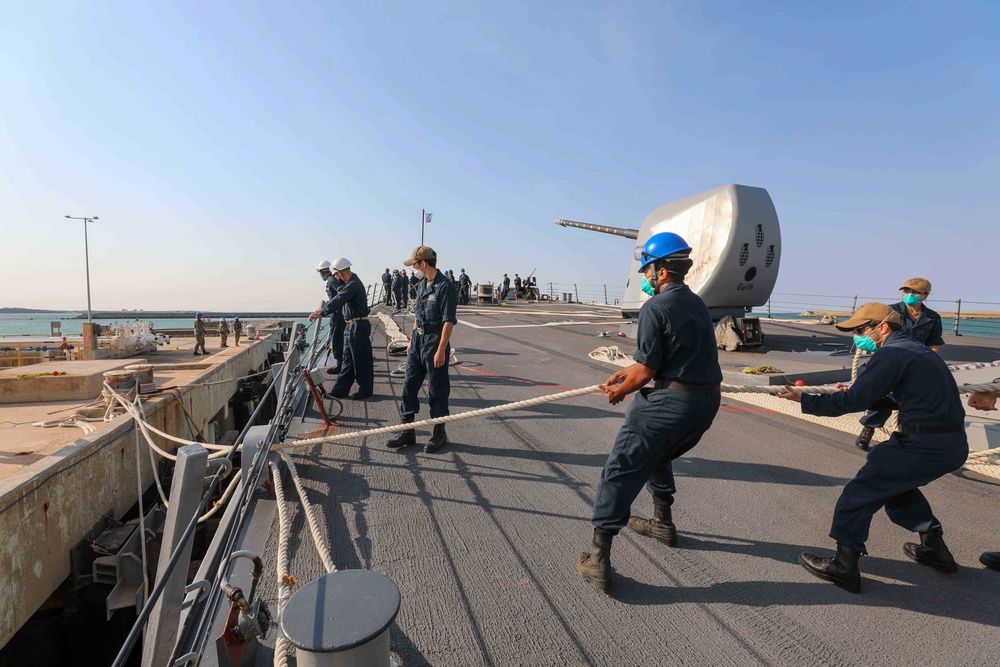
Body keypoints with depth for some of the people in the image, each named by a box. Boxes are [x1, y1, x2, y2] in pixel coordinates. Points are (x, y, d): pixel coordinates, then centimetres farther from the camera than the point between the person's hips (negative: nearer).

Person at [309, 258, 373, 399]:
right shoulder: (349, 283, 15)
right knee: (347, 360, 13)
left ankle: (365, 390, 10)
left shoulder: (353, 284, -18)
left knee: (361, 360, -1)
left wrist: (322, 313, -23)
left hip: (358, 326, -11)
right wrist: (323, 309, 16)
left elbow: (338, 301, -24)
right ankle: (340, 390, 20)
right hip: (351, 326, 11)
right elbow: (337, 298, 24)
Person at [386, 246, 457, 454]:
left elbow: (449, 321, -18)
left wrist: (441, 350, -20)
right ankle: (408, 431, 20)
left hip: (435, 341, -8)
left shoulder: (444, 286, -15)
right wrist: (412, 340, 19)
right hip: (418, 339, 8)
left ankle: (439, 433, 19)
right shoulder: (421, 285, 12)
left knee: (437, 389, 3)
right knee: (409, 384, 9)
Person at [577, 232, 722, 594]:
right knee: (657, 455, 31)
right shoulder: (697, 303, 15)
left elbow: (645, 371, -12)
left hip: (671, 401, -9)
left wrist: (620, 391, 7)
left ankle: (598, 561, 1)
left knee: (620, 470, -2)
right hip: (708, 401, 9)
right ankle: (663, 523, 45)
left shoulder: (655, 308, -13)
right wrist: (624, 374, 26)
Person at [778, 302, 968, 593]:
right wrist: (855, 392, 17)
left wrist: (806, 400, -13)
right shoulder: (919, 350, 16)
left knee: (861, 492, -2)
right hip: (954, 444, 10)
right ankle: (935, 548, 37)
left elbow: (854, 400, -20)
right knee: (897, 486, 30)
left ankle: (844, 566, 2)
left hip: (924, 445, -10)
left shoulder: (891, 353, -13)